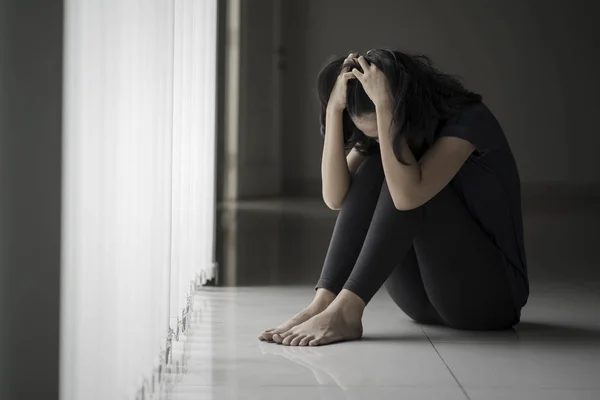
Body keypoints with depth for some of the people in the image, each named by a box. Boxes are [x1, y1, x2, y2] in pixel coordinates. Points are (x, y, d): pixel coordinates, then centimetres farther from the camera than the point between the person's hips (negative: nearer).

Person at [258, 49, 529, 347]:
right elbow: (335, 198, -16)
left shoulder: (468, 119, -18)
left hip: (490, 294, -6)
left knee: (407, 190, -27)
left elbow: (407, 195, -34)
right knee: (372, 169, -16)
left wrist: (384, 104, -35)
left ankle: (346, 310, -30)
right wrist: (334, 108, -23)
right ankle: (323, 303, -26)